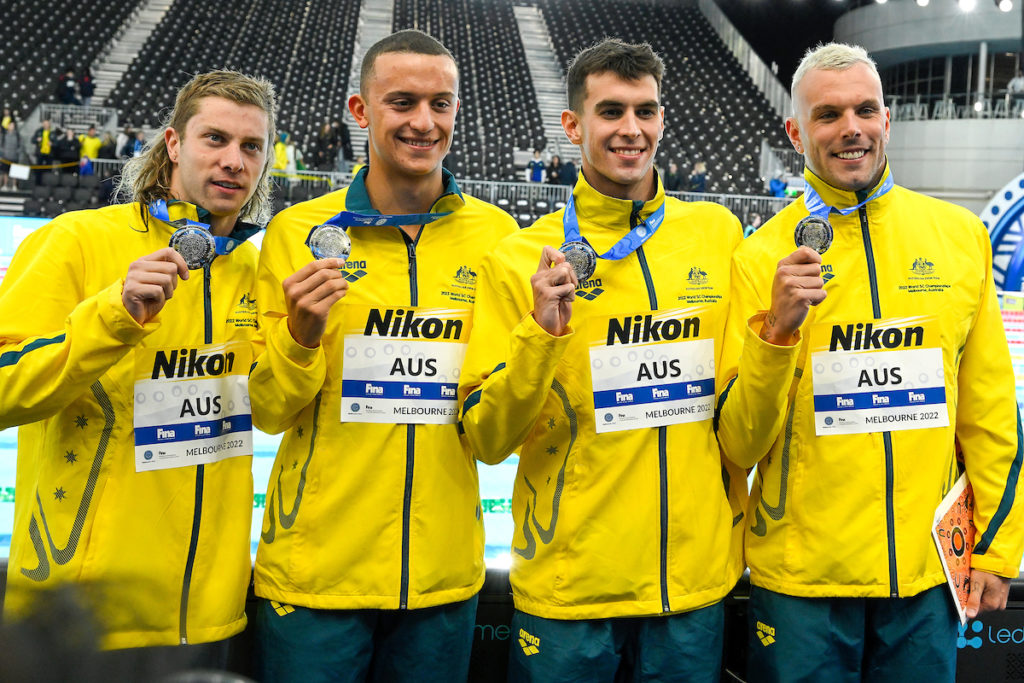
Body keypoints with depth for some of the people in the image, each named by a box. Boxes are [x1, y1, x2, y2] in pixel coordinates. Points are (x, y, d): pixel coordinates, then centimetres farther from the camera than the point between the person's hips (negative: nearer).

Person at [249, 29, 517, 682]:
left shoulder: (496, 235, 1)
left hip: (444, 575, 2)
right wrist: (301, 334, -19)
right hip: (314, 572, -1)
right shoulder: (299, 232, -4)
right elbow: (269, 413, 0)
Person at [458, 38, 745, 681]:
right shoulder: (519, 260, -6)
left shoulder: (718, 233, 2)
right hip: (568, 587, -2)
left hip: (697, 576, 2)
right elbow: (486, 441, -8)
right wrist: (540, 332, -21)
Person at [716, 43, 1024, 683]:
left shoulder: (959, 234, 1)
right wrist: (776, 332, -23)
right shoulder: (764, 256, -6)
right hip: (801, 577, -2)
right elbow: (739, 448, -10)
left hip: (931, 573, 2)